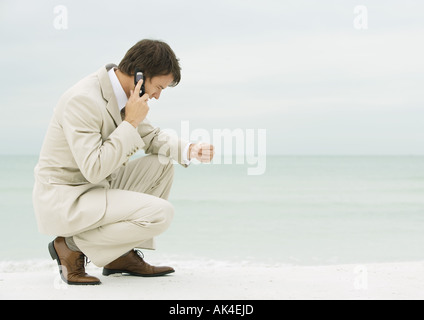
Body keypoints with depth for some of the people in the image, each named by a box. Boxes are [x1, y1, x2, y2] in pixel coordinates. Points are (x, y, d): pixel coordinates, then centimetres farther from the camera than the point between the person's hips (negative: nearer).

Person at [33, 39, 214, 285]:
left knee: (162, 165, 9)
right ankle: (73, 245, -5)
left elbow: (152, 137, 17)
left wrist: (190, 150, -1)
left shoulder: (123, 94, 4)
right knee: (161, 214, -20)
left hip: (95, 188, 10)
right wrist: (131, 122, -24)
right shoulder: (83, 100, -25)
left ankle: (123, 255, 9)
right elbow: (94, 169, -29)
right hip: (64, 200, -10)